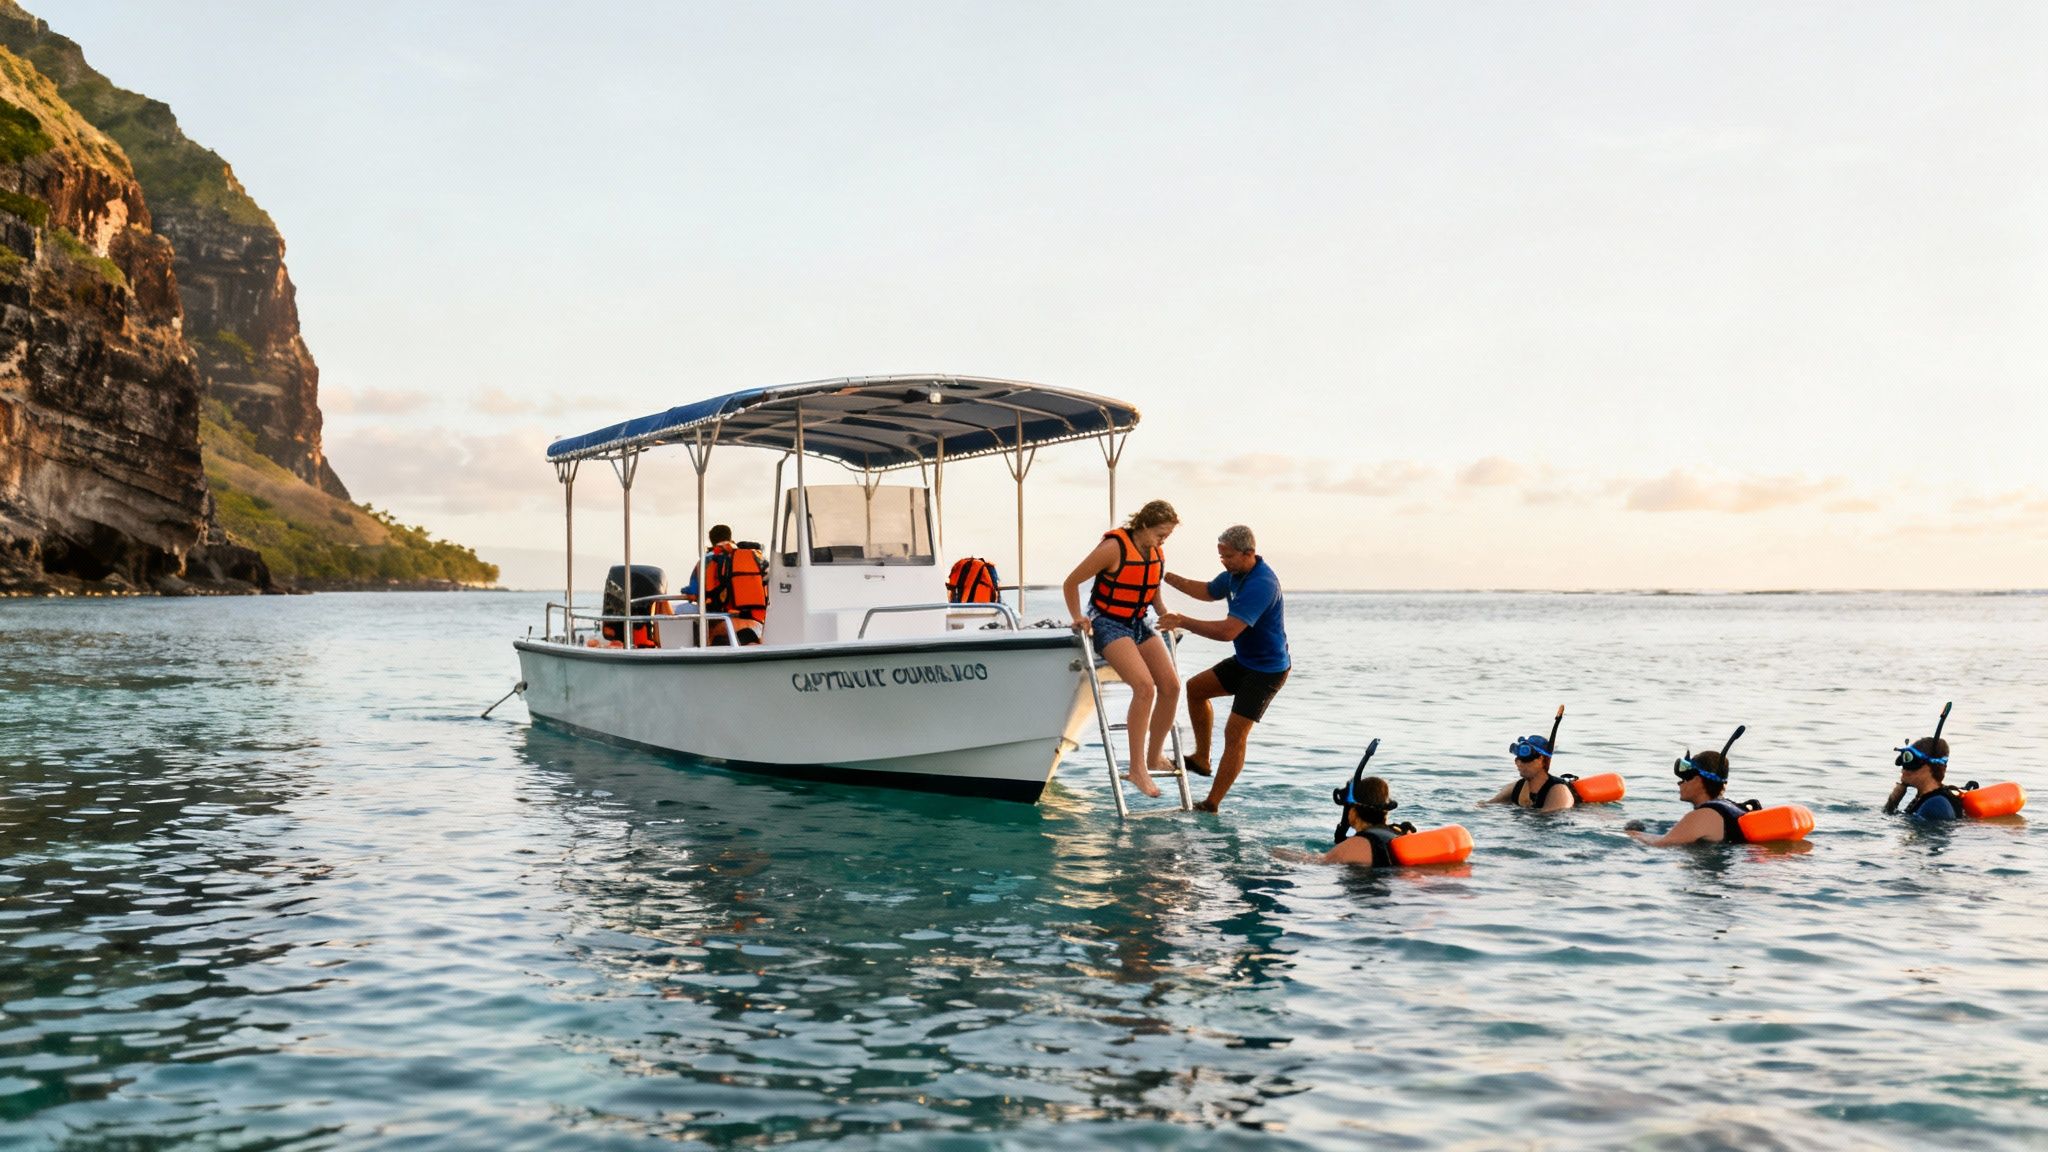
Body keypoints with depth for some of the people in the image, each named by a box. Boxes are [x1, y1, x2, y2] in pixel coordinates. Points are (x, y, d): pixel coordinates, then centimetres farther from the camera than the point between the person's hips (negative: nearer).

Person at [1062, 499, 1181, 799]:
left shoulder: (1158, 554, 5)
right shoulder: (1113, 548, -17)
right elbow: (1070, 583, -9)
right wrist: (1078, 618, -11)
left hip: (1140, 624, 7)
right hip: (1108, 624, -7)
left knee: (1171, 686, -8)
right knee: (1145, 686, -25)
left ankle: (1154, 756, 9)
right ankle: (1136, 768, -19)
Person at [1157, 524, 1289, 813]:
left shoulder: (1261, 584, -30)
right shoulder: (1235, 573, 1)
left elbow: (1228, 630, -38)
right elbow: (1207, 591, 23)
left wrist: (1183, 622, -33)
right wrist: (1165, 576, 17)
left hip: (1268, 670, -10)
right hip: (1244, 660, 10)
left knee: (1235, 734, -12)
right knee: (1196, 688, 17)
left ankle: (1211, 805, -6)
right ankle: (1201, 759, 26)